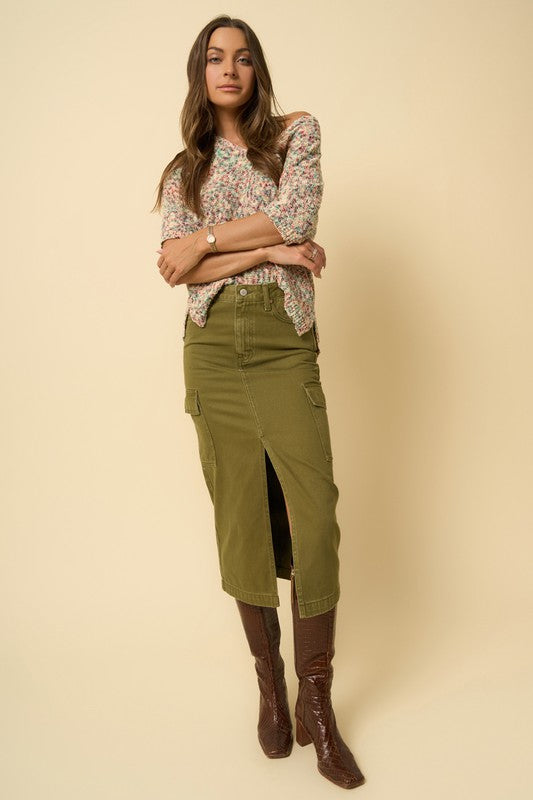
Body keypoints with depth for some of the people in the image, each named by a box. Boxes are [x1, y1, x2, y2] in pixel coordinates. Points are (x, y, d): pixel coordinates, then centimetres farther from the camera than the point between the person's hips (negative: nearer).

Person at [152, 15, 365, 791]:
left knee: (314, 514, -10)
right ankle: (270, 683, 18)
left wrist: (207, 241, -3)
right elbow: (176, 265, -1)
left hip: (285, 342, -2)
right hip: (214, 346, 2)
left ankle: (316, 701, 3)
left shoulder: (297, 132, 11)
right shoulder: (183, 168, 15)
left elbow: (296, 217, -7)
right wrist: (270, 250, -9)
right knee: (242, 511, 3)